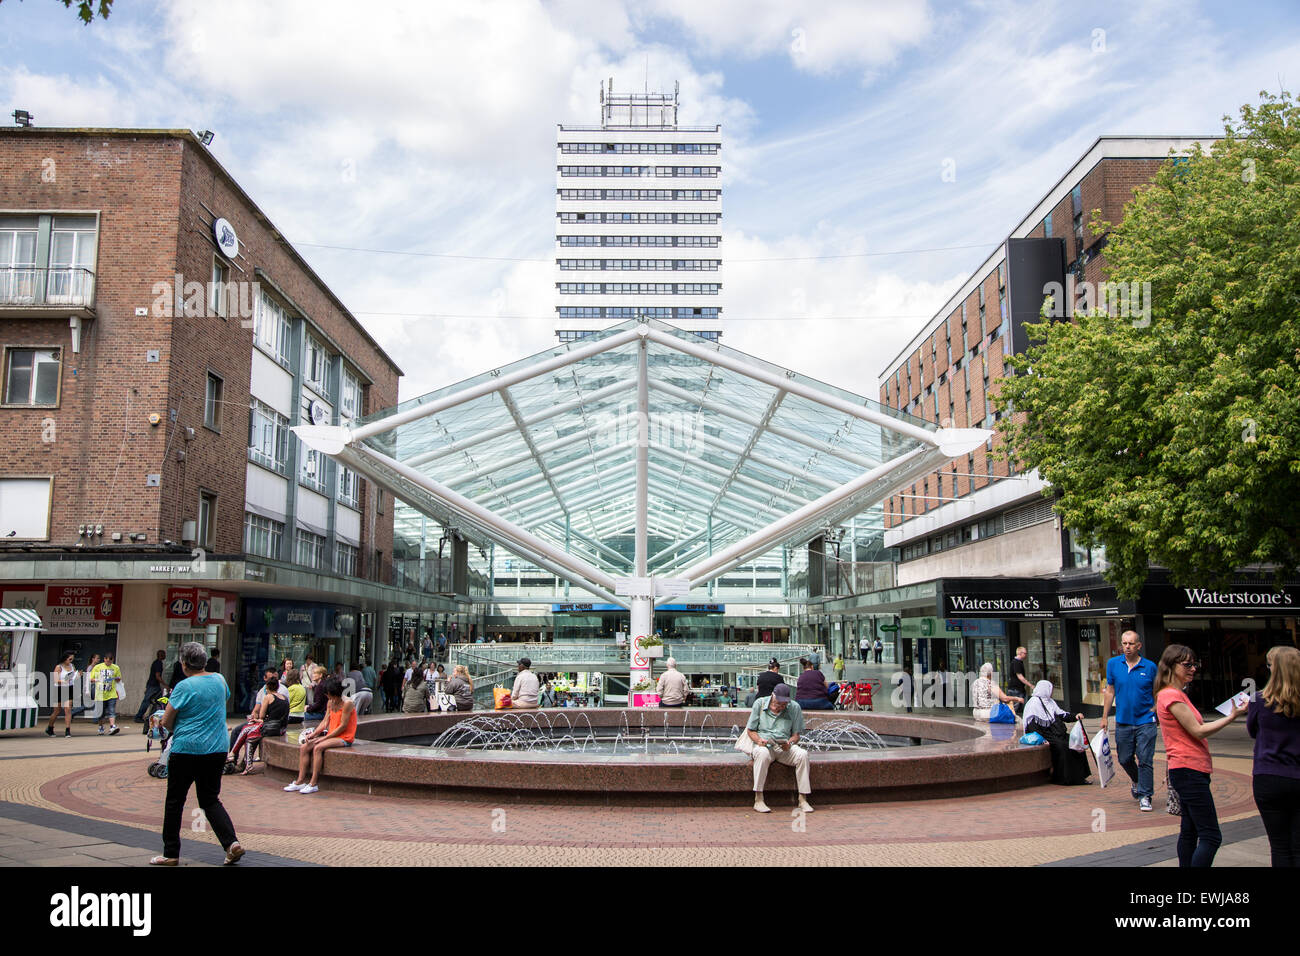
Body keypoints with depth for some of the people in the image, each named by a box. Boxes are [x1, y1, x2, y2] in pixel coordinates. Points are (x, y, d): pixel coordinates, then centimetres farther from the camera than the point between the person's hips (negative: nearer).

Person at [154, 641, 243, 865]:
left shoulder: (184, 687, -13)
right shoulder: (219, 679, 5)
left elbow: (166, 721, -9)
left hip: (186, 749, -5)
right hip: (217, 750, 6)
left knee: (175, 801, 10)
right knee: (211, 800, 13)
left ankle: (171, 854, 17)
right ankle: (232, 842, -5)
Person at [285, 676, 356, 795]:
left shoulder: (347, 704, -13)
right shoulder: (331, 703, 13)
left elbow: (343, 726, -16)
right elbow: (325, 723, 12)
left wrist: (325, 737, -17)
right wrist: (313, 734, -4)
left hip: (344, 739, -8)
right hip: (331, 736, 8)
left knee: (318, 748, -30)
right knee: (304, 748, -8)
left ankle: (313, 784, -25)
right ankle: (300, 781, -6)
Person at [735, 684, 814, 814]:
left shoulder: (794, 708, 6)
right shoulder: (760, 703, 3)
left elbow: (796, 734, 9)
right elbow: (750, 730, 6)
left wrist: (790, 742, -13)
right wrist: (759, 740, -15)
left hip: (784, 748, 2)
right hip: (763, 745, -2)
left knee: (802, 754, -28)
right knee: (763, 753, -38)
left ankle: (803, 799, -20)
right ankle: (758, 800, -33)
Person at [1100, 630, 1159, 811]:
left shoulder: (1150, 667, -3)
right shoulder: (1113, 664, 2)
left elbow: (1157, 693, 8)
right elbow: (1110, 691, 9)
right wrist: (1104, 717, 8)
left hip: (1146, 722, -2)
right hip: (1123, 721, 2)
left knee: (1145, 760, -3)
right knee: (1124, 759, 12)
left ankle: (1144, 796, 8)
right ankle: (1137, 781, 40)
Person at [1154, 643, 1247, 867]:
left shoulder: (1176, 694, 18)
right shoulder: (1172, 695, -15)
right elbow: (1198, 731, -17)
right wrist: (1231, 717, -14)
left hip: (1188, 771, 11)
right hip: (1189, 771, -11)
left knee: (1190, 831, 14)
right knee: (1211, 836, -13)